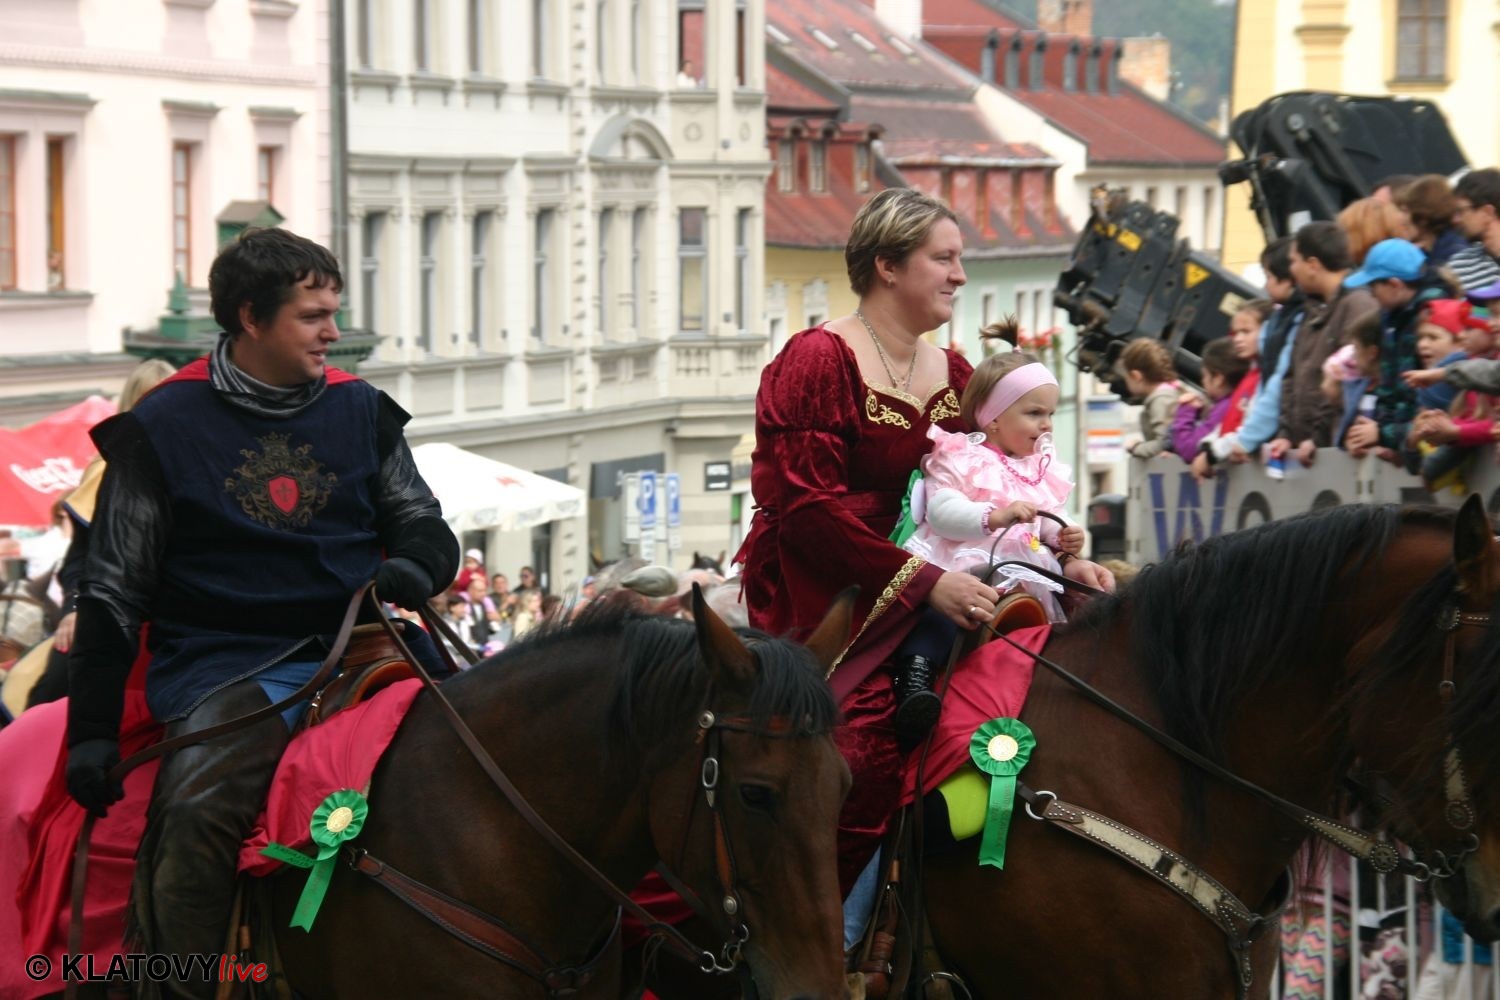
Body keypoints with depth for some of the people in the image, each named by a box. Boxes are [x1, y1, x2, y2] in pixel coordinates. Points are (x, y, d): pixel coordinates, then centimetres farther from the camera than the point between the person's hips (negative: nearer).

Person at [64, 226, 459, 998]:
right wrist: (92, 731, -2)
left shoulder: (360, 412, 12)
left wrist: (413, 566, -8)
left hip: (350, 645, 4)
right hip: (221, 666, -4)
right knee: (197, 810, -33)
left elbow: (424, 526, 19)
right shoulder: (164, 428, 2)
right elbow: (113, 592, 4)